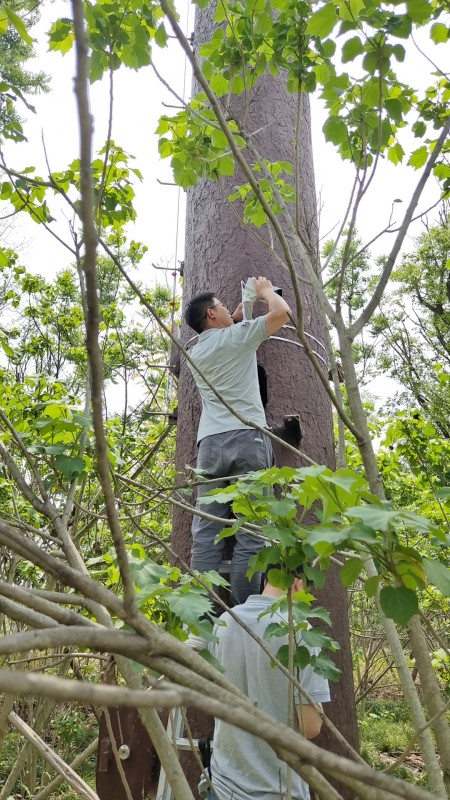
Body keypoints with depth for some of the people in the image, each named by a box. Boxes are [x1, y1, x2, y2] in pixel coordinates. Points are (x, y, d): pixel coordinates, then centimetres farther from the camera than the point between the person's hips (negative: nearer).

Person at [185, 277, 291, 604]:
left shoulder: (195, 352, 24)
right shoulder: (237, 335, 6)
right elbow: (282, 311, 3)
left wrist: (237, 315, 42)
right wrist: (265, 290, 21)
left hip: (210, 444, 6)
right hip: (246, 439, -5)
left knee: (206, 533, 1)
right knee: (251, 532, -5)